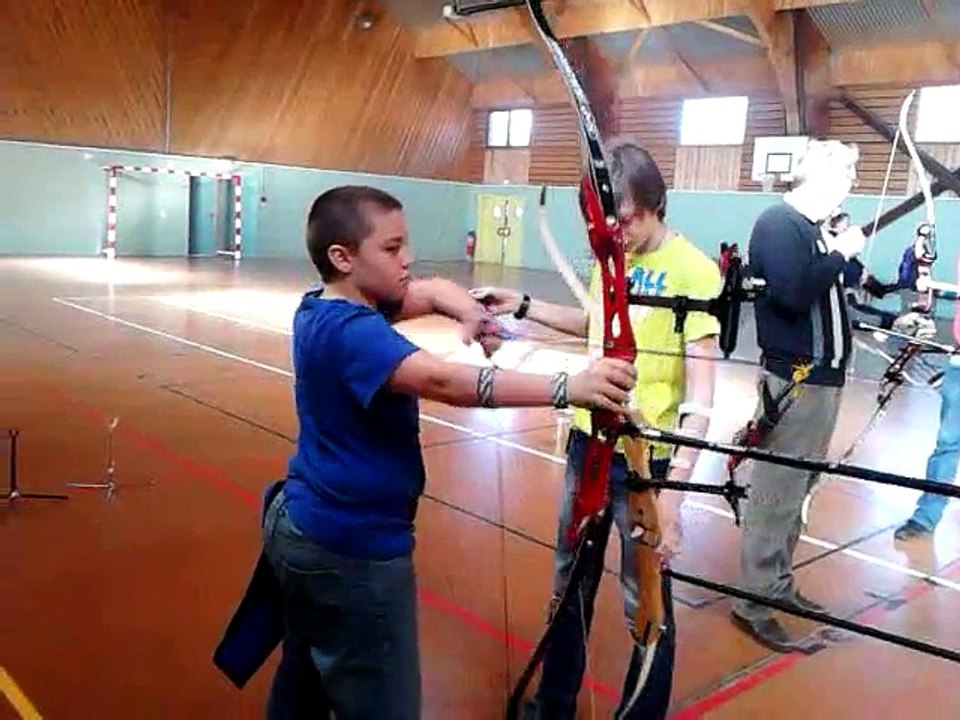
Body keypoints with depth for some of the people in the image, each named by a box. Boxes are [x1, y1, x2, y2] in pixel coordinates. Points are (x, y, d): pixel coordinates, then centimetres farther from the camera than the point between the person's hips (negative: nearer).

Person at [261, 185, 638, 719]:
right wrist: (567, 388, -47)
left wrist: (469, 311, -13)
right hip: (351, 550, -10)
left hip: (302, 529, 10)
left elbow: (433, 291, 10)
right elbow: (441, 380, -40)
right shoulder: (350, 331, -24)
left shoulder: (322, 309, 5)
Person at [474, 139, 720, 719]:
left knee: (646, 603, 8)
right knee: (570, 582, 20)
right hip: (589, 442, 7)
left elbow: (699, 397, -20)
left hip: (647, 458, -6)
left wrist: (672, 491, -26)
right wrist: (521, 306, 11)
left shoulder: (695, 271, -16)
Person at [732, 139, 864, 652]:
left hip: (822, 376, 9)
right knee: (776, 493, -4)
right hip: (794, 378, -9)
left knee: (797, 490, 16)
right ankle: (754, 605, 5)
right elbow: (793, 292, -26)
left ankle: (779, 584, 29)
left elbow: (840, 290, 17)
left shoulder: (815, 228, 15)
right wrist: (840, 253, -15)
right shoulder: (778, 222, -12)